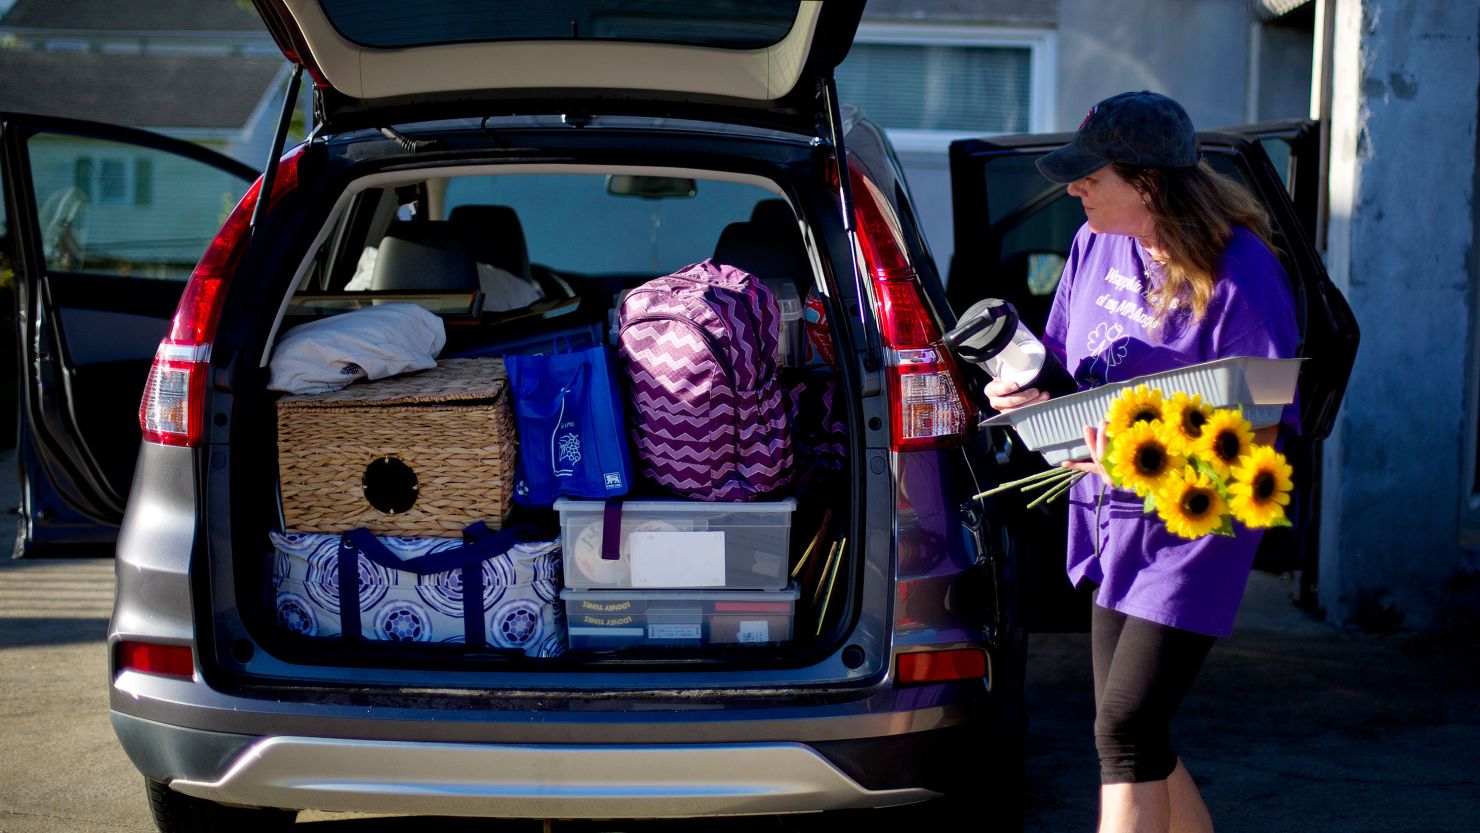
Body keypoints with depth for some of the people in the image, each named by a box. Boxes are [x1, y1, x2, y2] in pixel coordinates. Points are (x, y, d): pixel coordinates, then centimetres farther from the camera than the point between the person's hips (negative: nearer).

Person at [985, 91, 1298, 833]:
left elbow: (1261, 428, -17)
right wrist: (1025, 388, -7)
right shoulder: (1096, 243, 4)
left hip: (1190, 527, -8)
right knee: (1131, 731, 13)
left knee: (1125, 726, -11)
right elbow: (1063, 360, 16)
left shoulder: (1239, 272, -18)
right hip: (1109, 519, 8)